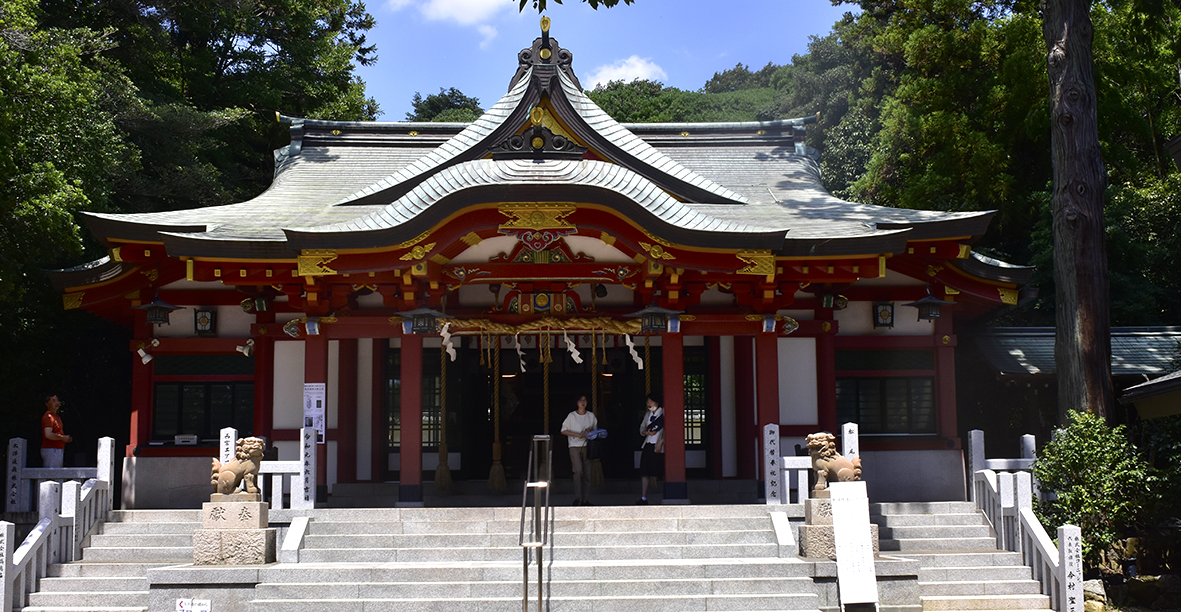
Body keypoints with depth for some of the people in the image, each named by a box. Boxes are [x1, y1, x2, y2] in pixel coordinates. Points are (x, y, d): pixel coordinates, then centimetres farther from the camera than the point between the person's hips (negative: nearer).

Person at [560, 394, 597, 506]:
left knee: (587, 473, 0)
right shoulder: (571, 416, 1)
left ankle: (586, 499, 5)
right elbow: (563, 431, 1)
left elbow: (596, 429, 20)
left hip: (587, 446, 4)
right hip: (575, 446, -4)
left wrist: (590, 431, -3)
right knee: (578, 470, -19)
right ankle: (577, 498, -16)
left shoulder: (591, 416, 11)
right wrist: (577, 435, -11)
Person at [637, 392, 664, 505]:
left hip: (658, 446, -6)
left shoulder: (663, 413, -1)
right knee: (644, 473, 0)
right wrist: (647, 432, -2)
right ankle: (643, 498, 1)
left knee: (654, 474, -6)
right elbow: (641, 429, 20)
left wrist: (661, 443, -15)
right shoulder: (648, 414, 17)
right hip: (648, 445, 6)